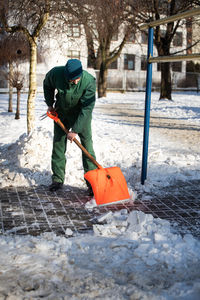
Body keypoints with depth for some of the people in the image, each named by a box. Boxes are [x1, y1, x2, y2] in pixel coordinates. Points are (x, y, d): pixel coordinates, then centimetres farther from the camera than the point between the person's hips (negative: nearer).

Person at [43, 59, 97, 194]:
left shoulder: (89, 81, -32)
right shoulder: (56, 73, -24)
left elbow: (87, 108, -29)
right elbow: (47, 85, 2)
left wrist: (75, 130, -30)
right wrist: (50, 104, 3)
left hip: (81, 114, -3)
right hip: (61, 112, 3)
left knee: (87, 144, -9)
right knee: (58, 144, 4)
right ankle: (58, 179, 16)